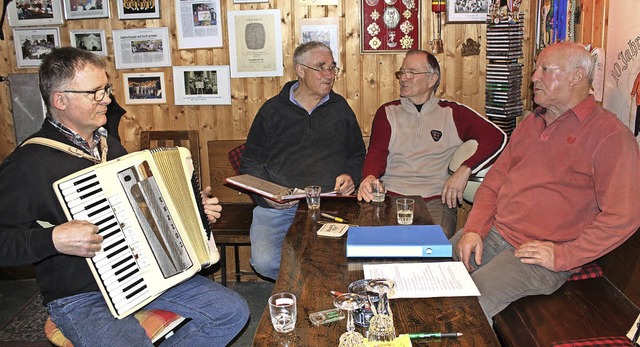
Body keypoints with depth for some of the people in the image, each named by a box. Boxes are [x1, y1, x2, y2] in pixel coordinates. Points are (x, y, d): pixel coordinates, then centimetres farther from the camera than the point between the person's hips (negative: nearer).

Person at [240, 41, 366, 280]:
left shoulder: (340, 108, 18)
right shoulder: (272, 110, 12)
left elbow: (357, 155, 27)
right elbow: (250, 162, 12)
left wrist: (351, 176, 4)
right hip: (277, 206, 0)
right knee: (265, 261, -24)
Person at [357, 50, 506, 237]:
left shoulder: (453, 113, 13)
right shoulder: (387, 112, 18)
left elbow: (497, 137, 5)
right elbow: (377, 151, 4)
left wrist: (465, 170, -9)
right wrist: (369, 177, -19)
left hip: (437, 199, -1)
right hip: (391, 195, 1)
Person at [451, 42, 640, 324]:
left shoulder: (610, 136, -7)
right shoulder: (530, 124, 17)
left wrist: (562, 256, -15)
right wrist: (473, 229, 0)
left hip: (540, 257, -6)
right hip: (490, 234, 7)